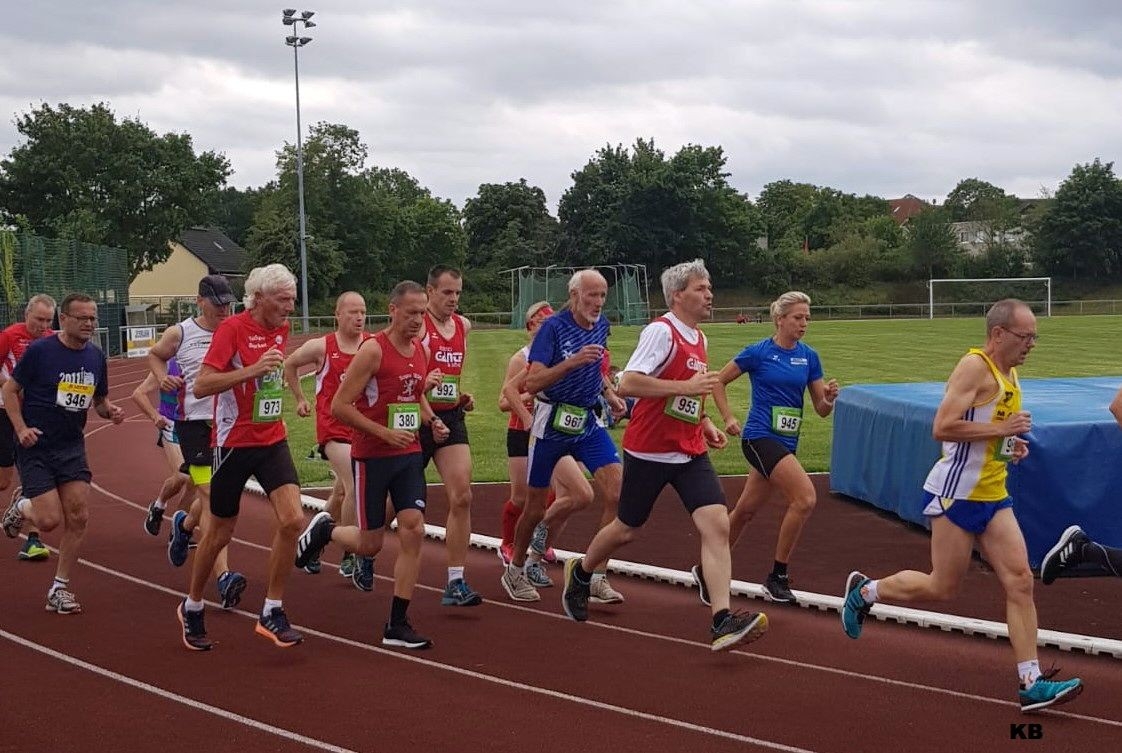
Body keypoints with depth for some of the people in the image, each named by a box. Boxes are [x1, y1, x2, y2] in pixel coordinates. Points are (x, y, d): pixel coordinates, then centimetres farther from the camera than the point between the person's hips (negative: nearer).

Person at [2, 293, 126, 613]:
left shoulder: (96, 356, 5)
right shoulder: (39, 350, -11)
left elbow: (99, 400, 18)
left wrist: (110, 410, -5)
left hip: (72, 447, 5)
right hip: (36, 447, -5)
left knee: (77, 517, -3)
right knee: (49, 520, -11)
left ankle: (60, 588, 9)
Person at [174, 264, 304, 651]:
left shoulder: (281, 328, 6)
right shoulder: (232, 328, -15)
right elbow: (201, 386, -23)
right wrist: (252, 370, -29)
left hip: (272, 441, 5)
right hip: (234, 443, -5)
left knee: (292, 520, -13)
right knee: (220, 533, 7)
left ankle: (272, 612, -2)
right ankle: (192, 608, 31)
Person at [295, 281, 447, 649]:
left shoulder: (421, 351, 7)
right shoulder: (373, 350, -15)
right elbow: (339, 406, -16)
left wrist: (432, 419, 5)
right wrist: (385, 433, -20)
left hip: (409, 454, 6)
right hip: (372, 456, -6)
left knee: (413, 531, -7)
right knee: (370, 544, 2)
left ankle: (397, 625, 0)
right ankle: (324, 530, 36)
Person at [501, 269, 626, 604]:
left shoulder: (601, 326, 4)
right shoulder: (553, 327, -15)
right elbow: (532, 383, -24)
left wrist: (609, 394, 12)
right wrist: (572, 362, -33)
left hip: (588, 423, 5)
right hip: (552, 424, -5)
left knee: (616, 494, -12)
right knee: (535, 508, 6)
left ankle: (598, 578, -3)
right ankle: (515, 572, 31)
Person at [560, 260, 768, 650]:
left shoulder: (698, 339, 13)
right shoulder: (661, 331, -14)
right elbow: (627, 384, -25)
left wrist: (706, 424, 13)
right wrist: (686, 387, -28)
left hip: (690, 452, 7)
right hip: (648, 451, -7)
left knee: (717, 525, -12)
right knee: (626, 529, 10)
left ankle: (722, 622, -17)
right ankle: (580, 573, 41)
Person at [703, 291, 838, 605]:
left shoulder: (809, 356, 6)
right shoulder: (758, 352, -8)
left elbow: (821, 409, 7)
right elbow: (719, 381, 2)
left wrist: (829, 397, -14)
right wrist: (728, 419, -5)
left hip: (786, 442, 6)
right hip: (760, 437, -6)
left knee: (745, 511, 14)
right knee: (805, 498, -21)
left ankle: (707, 571, 31)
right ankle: (777, 577, -10)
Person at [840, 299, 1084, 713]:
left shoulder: (1009, 374, 14)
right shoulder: (974, 367, -15)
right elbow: (942, 428, -25)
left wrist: (1010, 444, 11)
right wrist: (1002, 429, -21)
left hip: (993, 497, 9)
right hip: (956, 494, -9)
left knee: (1020, 581, -3)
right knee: (942, 587, 1)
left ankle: (1031, 683, -3)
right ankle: (864, 590, 26)